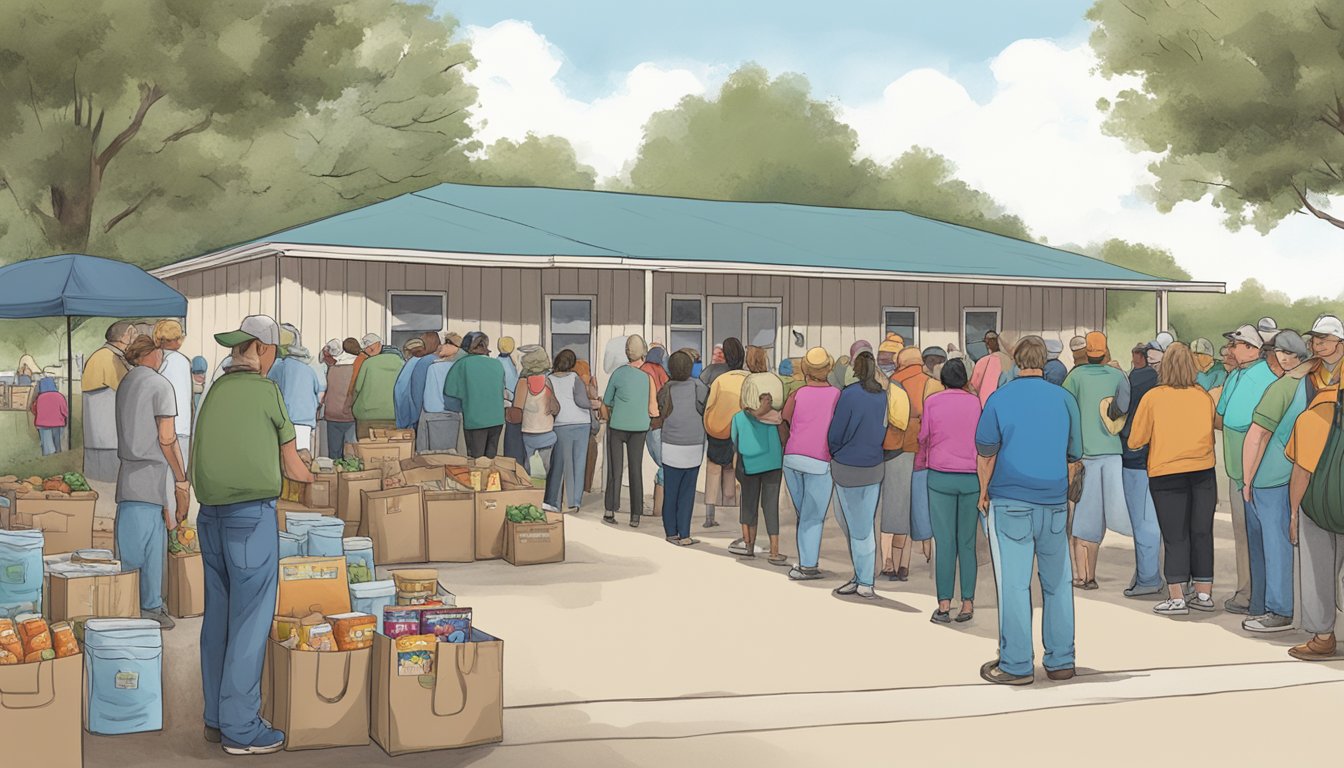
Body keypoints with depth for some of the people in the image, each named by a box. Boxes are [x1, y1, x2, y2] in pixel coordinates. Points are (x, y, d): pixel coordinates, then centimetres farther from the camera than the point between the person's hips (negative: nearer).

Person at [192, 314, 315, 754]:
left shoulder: (217, 389, 12)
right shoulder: (266, 391, -6)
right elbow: (291, 467, 1)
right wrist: (308, 477, 21)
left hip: (212, 514, 7)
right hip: (252, 512, -7)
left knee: (218, 614, 13)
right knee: (249, 620, -2)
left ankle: (216, 717, 22)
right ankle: (240, 728, 2)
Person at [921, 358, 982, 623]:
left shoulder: (931, 402, -2)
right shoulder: (976, 403, 0)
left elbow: (923, 439, 6)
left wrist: (922, 460, 23)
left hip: (940, 476, -1)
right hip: (971, 478, 1)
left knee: (944, 543, 2)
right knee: (967, 544, 8)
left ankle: (944, 606, 0)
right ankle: (967, 604, 7)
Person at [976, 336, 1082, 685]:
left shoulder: (999, 398, -4)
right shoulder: (1065, 399, 5)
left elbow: (985, 454, -3)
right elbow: (1073, 456, 11)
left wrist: (984, 493, 9)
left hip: (1010, 502, -3)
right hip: (1054, 503, 3)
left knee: (1013, 584, 0)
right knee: (1057, 583, 11)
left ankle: (1016, 665, 3)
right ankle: (1061, 662, 16)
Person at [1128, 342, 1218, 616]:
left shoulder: (1152, 397, -8)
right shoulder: (1204, 396, 2)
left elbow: (1135, 441, -2)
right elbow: (1213, 434, 15)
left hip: (1166, 474, -3)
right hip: (1203, 470, 3)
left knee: (1176, 537, 2)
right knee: (1202, 533, 11)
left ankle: (1177, 598, 2)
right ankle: (1204, 593, 18)